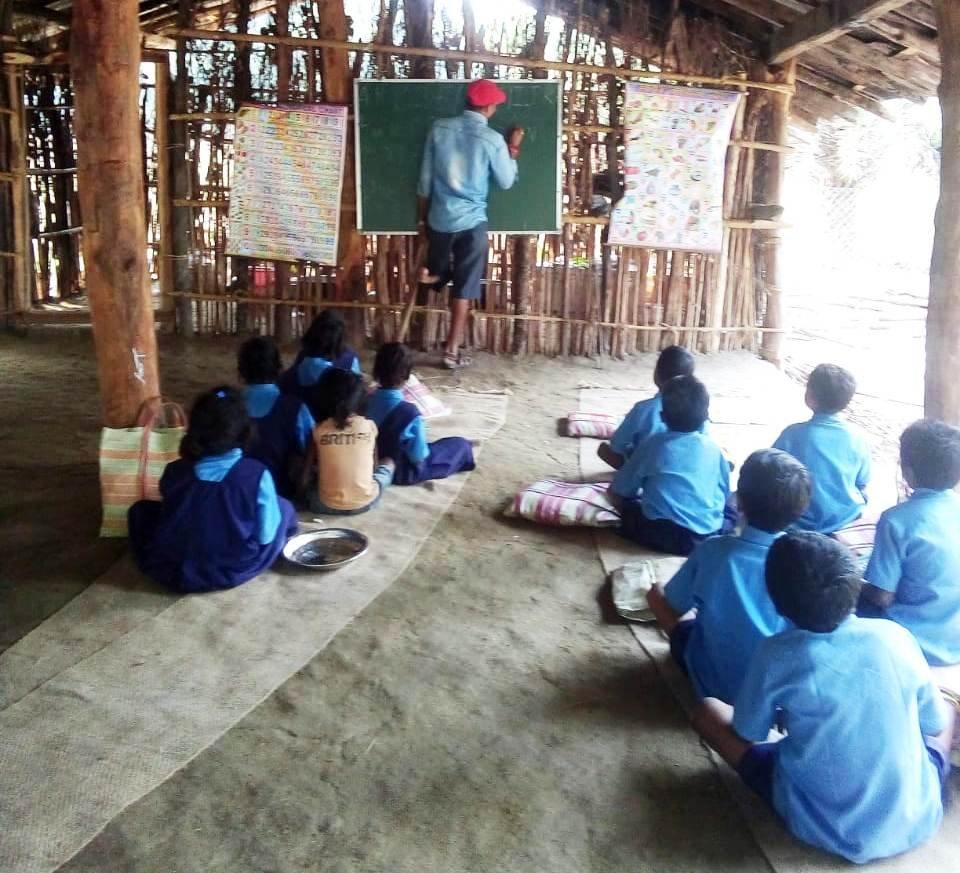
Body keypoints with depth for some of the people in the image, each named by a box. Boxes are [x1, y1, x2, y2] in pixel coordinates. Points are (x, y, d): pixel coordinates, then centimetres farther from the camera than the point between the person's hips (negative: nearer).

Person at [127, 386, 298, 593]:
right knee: (284, 508, 19)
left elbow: (170, 514, 4)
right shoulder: (257, 475, -22)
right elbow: (266, 536, -12)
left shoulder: (174, 472, -15)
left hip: (176, 571, 1)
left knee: (141, 509, 24)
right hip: (236, 571, -1)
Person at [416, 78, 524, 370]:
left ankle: (430, 272, -5)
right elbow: (506, 182, 4)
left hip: (439, 219, 3)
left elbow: (425, 179, 3)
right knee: (463, 288, 4)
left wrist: (422, 218, 13)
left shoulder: (439, 128, 0)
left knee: (438, 276, 27)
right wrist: (513, 148, 16)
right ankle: (452, 350, 6)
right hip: (472, 221, -3)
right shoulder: (493, 140, -9)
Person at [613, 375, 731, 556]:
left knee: (627, 505, 21)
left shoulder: (654, 444, 2)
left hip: (659, 535, -2)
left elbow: (617, 492, 6)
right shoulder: (713, 448, 6)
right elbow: (725, 495, 16)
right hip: (706, 537, 2)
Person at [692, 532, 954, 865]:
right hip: (915, 821, 4)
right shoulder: (895, 636, -11)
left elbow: (746, 733, 0)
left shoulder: (776, 655, -17)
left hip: (826, 830, -3)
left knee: (707, 712, 11)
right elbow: (934, 724, 5)